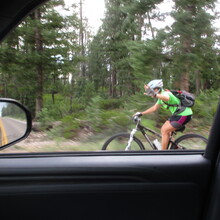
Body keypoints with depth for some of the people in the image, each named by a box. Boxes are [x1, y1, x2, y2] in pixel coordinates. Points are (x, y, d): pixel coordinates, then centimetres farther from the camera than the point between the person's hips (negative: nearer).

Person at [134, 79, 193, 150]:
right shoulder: (161, 97, 10)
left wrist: (155, 94, -66)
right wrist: (141, 113, 18)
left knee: (164, 131, -11)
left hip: (184, 115, -10)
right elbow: (154, 108, 20)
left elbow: (166, 98, -47)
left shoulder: (165, 93, -21)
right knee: (163, 129, 9)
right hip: (178, 114, 10)